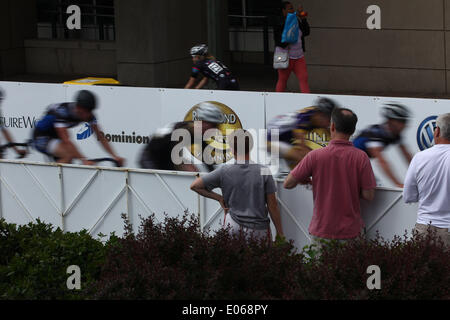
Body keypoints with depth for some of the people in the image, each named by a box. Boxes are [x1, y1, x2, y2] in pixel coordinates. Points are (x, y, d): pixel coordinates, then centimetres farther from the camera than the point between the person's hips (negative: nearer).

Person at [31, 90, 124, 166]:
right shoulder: (61, 112, -35)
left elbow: (100, 137, -11)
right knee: (69, 155, -29)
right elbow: (66, 141, -41)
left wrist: (114, 156, -22)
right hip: (41, 137, -8)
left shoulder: (88, 114, -15)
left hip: (54, 137, 8)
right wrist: (83, 160, -47)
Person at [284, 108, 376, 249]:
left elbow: (288, 184, -3)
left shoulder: (315, 156, -10)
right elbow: (369, 195, -6)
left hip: (321, 231, 0)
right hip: (351, 232, 0)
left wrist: (305, 180, 19)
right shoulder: (361, 157, -9)